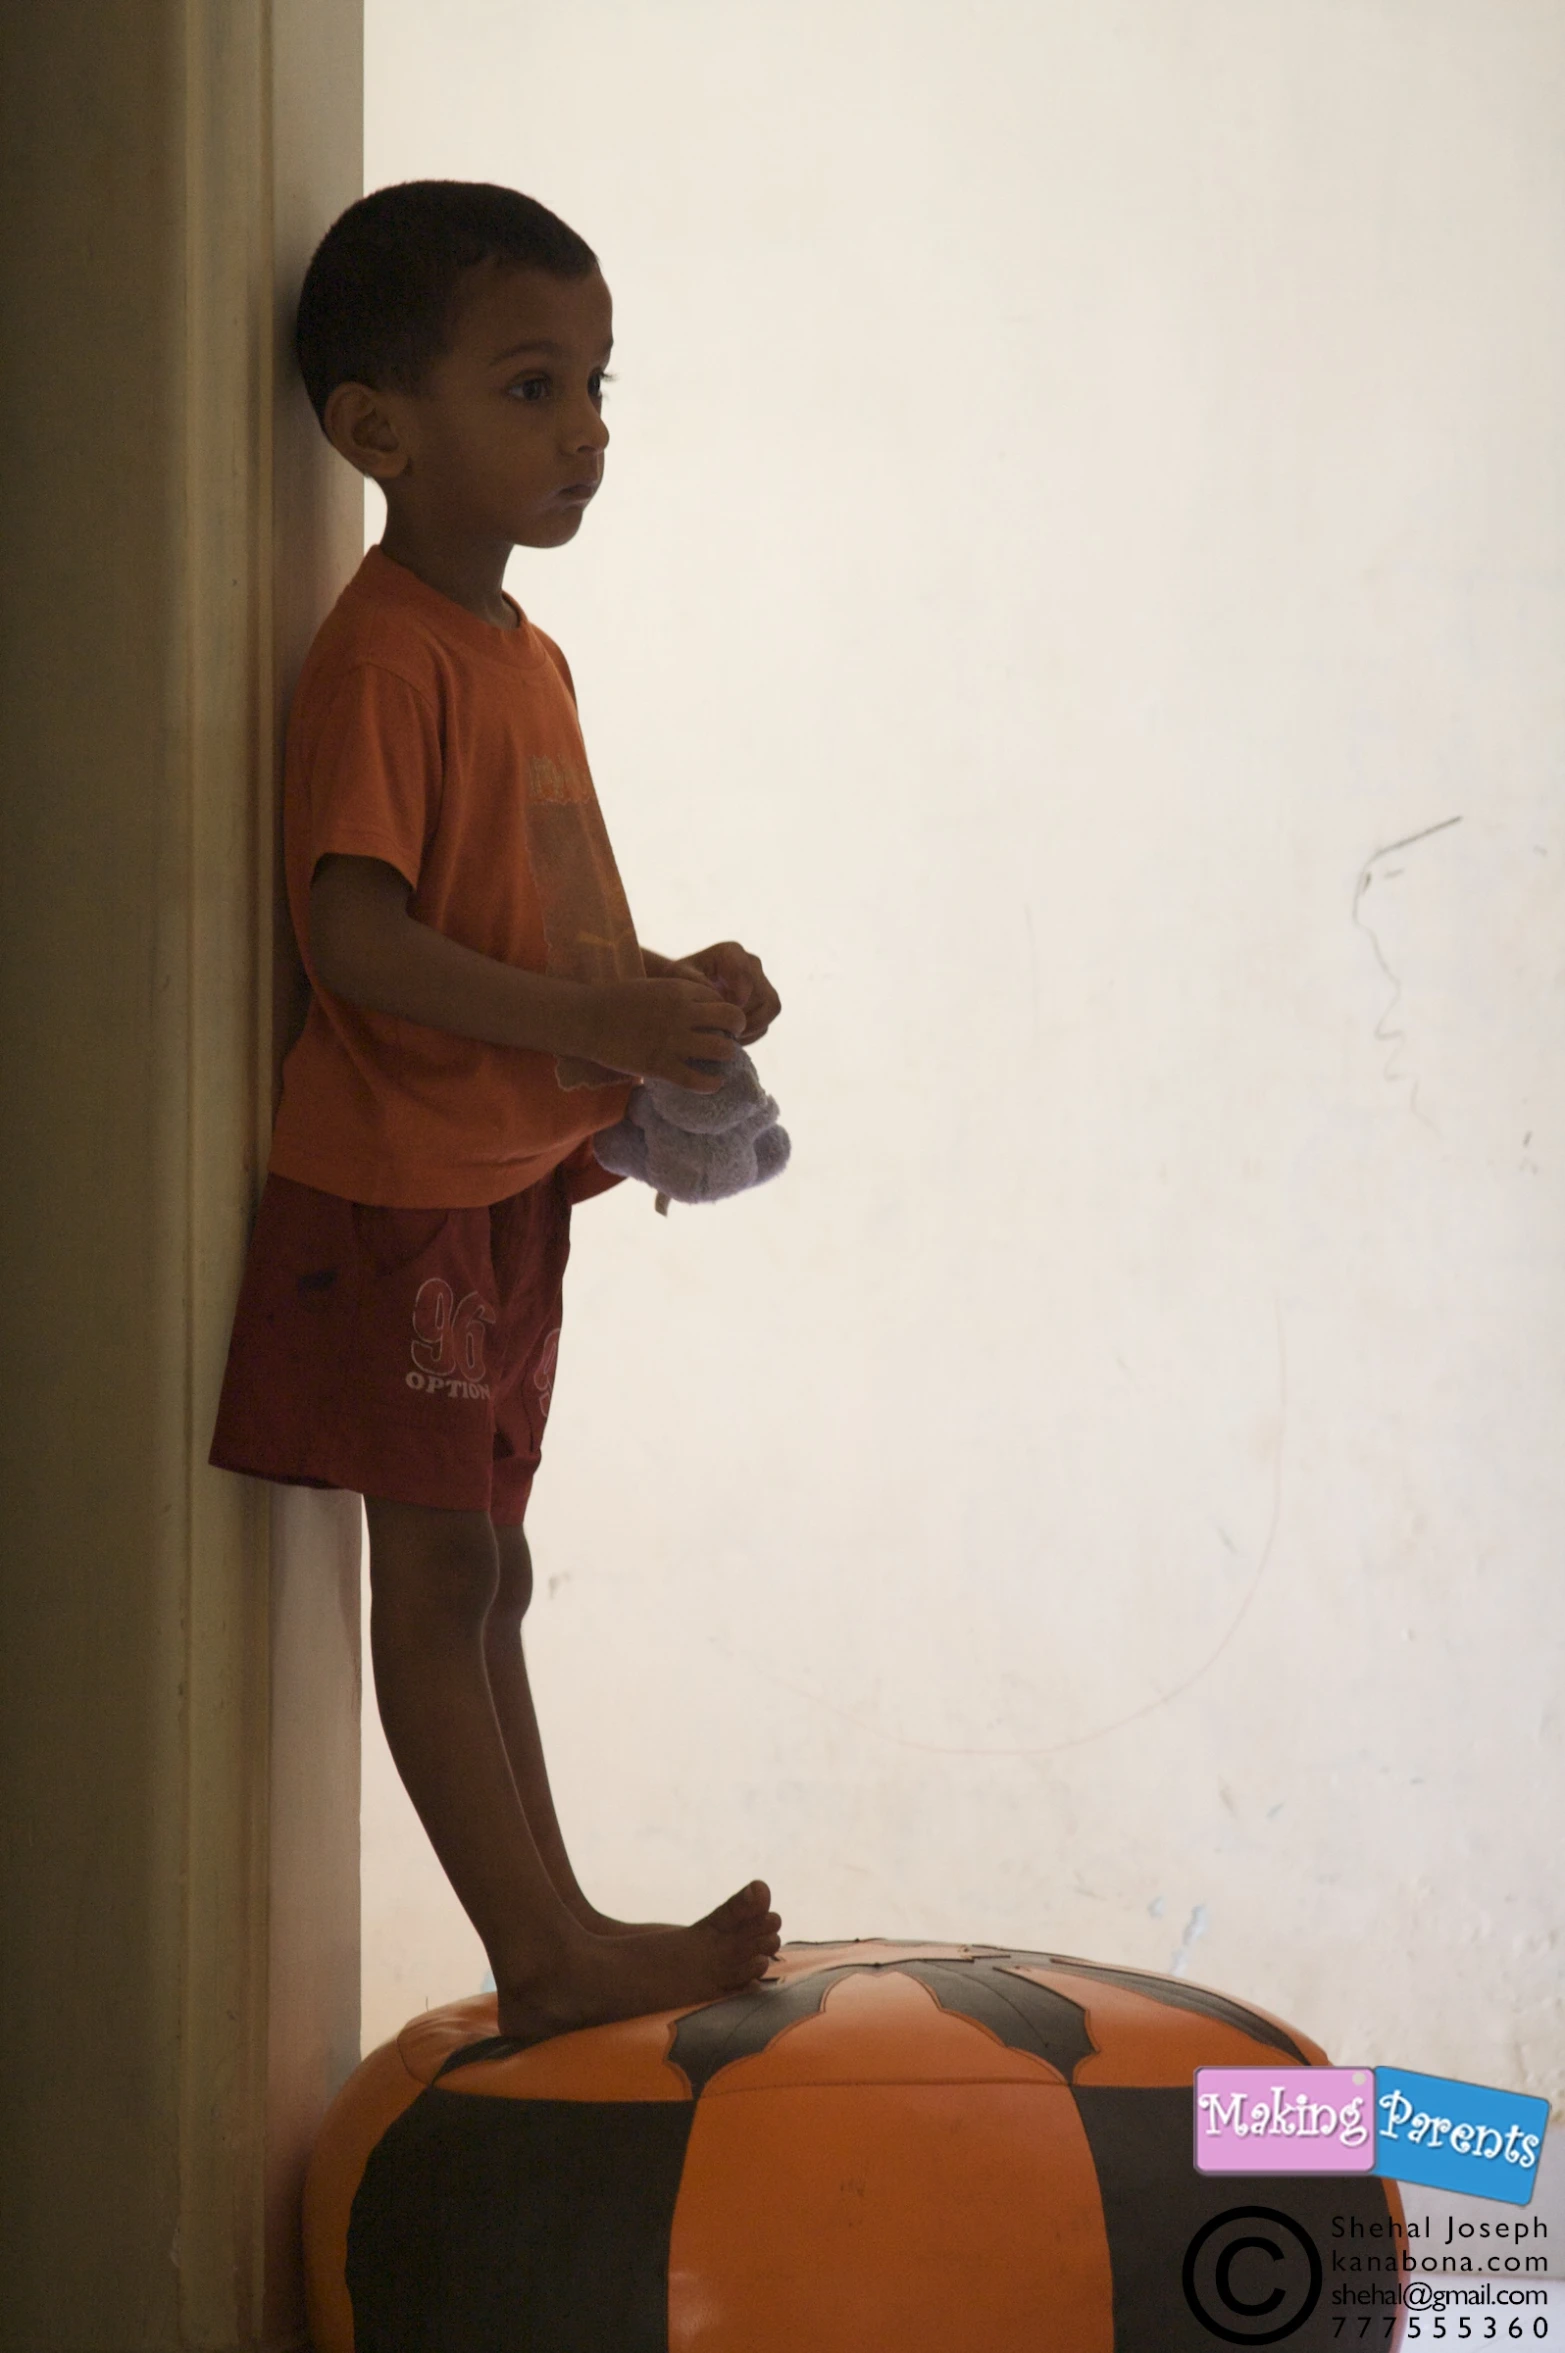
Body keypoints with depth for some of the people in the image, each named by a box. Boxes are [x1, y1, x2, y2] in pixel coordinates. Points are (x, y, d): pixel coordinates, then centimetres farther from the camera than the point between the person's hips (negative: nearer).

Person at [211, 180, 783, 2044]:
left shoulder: (523, 654, 13)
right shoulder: (382, 655, -16)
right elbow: (357, 930, -25)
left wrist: (671, 991, 4)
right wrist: (592, 1023, -32)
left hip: (508, 1180, 10)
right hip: (401, 1187, -10)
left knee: (483, 1576, 14)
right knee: (440, 1575, -4)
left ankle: (554, 1936, 20)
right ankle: (546, 1954, -1)